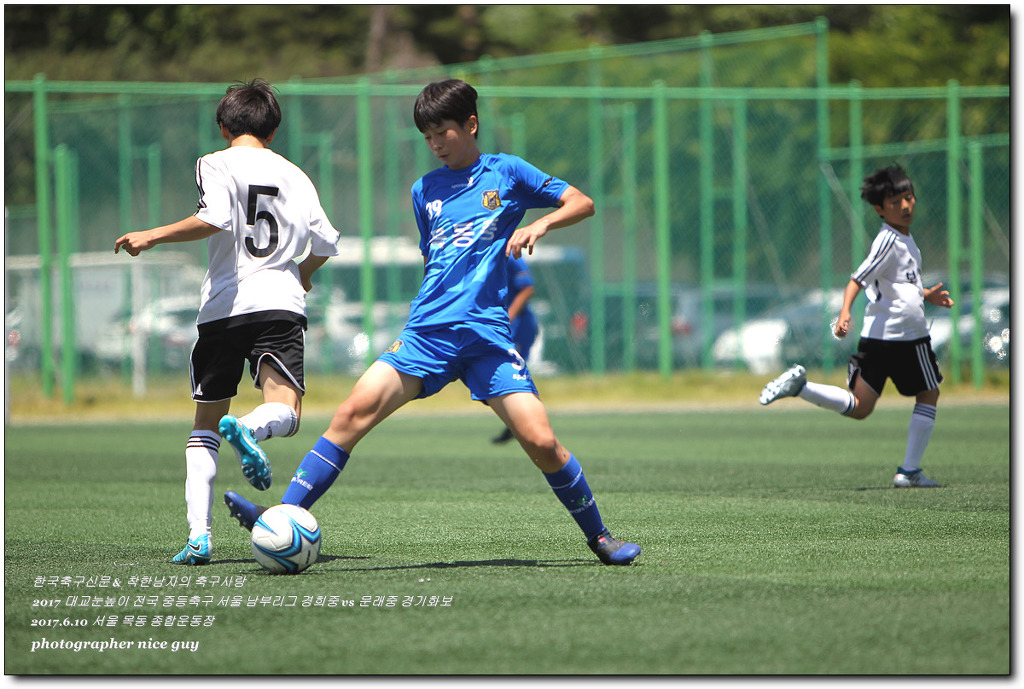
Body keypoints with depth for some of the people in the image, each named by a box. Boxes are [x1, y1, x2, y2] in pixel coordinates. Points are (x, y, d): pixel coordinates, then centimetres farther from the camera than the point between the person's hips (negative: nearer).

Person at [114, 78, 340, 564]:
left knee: (205, 423, 11)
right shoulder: (294, 176, 15)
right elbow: (325, 243, 13)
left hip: (223, 305, -1)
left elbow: (215, 219, -15)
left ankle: (198, 535, 1)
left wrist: (151, 236, -8)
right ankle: (249, 428, -48)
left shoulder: (217, 164, 3)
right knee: (285, 411, -10)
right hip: (280, 303, 1)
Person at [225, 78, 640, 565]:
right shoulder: (425, 190, 19)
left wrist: (541, 224, -11)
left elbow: (581, 203, 7)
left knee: (540, 441, -13)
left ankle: (598, 536, 8)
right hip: (427, 330, 3)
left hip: (486, 332, -3)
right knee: (355, 411, -16)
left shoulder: (506, 172, 8)